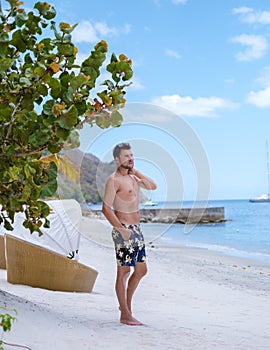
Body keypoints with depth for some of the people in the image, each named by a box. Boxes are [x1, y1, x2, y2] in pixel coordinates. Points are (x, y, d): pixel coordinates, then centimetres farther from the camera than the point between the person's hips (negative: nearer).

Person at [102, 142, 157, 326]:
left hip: (137, 229, 9)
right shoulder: (114, 180, -11)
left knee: (141, 270, 14)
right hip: (124, 230, -9)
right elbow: (106, 208, -15)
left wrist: (135, 171, 7)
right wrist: (122, 229, -18)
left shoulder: (133, 177, 16)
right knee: (124, 271, -2)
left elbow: (153, 186, 11)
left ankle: (127, 303, 29)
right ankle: (125, 314, 5)